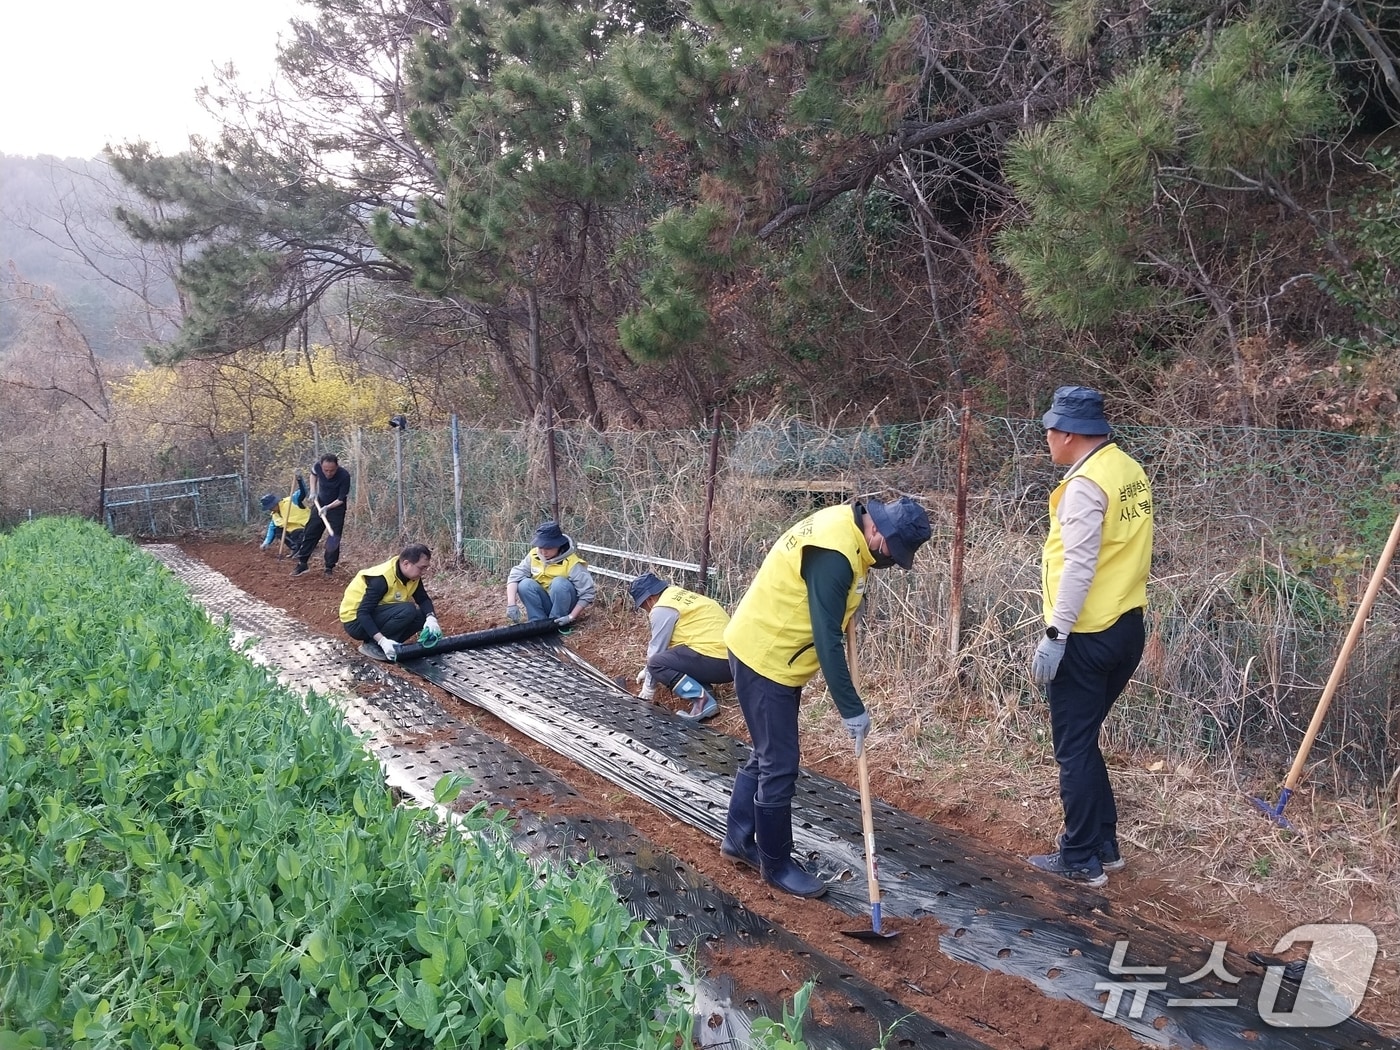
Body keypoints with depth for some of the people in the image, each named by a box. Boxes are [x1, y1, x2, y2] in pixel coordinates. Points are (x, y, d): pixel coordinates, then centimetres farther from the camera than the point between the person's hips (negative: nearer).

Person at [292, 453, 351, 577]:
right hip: (320, 504, 4)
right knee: (310, 534, 6)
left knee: (334, 539, -5)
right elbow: (313, 473, 6)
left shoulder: (344, 476, -32)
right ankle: (302, 563, 16)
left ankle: (330, 567, 8)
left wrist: (328, 507, -32)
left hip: (336, 507, -4)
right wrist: (313, 491, -3)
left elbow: (342, 499, -21)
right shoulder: (318, 467, -22)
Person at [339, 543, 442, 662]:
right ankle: (372, 645, -16)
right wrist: (382, 641, -40)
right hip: (356, 621, -8)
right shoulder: (381, 578, -28)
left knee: (421, 616, -8)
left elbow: (423, 599, 0)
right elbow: (363, 613, -31)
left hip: (377, 615, 8)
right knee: (408, 611, -28)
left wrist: (431, 618, -23)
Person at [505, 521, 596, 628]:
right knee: (525, 584, -22)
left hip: (566, 605, -3)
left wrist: (571, 617, -27)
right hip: (546, 604, 3)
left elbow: (588, 593, -22)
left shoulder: (571, 563, -21)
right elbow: (514, 576, -16)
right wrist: (511, 604, -30)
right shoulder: (534, 556, -9)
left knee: (559, 583, -32)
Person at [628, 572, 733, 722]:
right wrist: (646, 670, 40)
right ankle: (704, 692, 9)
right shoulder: (676, 594, 20)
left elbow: (657, 650, -1)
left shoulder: (662, 609, -8)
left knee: (657, 663, -9)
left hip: (717, 662, -10)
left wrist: (647, 690, 11)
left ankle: (703, 701, -16)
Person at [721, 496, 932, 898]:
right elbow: (827, 642, -28)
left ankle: (739, 837, 35)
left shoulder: (848, 526, 1)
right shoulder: (833, 553, -29)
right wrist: (852, 709, -23)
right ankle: (777, 865, 14)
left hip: (771, 652, 10)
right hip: (765, 655, -10)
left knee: (767, 755, 20)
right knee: (780, 765, -1)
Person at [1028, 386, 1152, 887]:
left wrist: (1054, 635, -20)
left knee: (1074, 748, 2)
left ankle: (1082, 859, 11)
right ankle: (1103, 845, 27)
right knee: (1084, 741, 19)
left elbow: (1078, 567, -22)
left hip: (1086, 635, -9)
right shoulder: (1130, 471, 9)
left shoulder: (1086, 484, -17)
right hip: (1126, 626, 9)